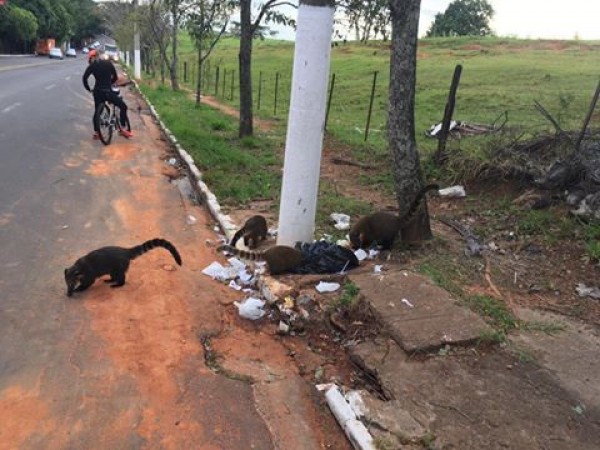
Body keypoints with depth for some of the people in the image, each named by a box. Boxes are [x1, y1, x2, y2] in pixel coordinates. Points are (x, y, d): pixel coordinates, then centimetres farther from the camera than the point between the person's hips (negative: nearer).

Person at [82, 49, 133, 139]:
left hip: (98, 92, 3)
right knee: (123, 106, 8)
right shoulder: (108, 63, 6)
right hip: (108, 91, -2)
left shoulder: (92, 66, 4)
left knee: (97, 111, 17)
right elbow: (115, 77, 9)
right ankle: (123, 129, 1)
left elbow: (85, 78, -5)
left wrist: (88, 88, 7)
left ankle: (96, 133, 19)